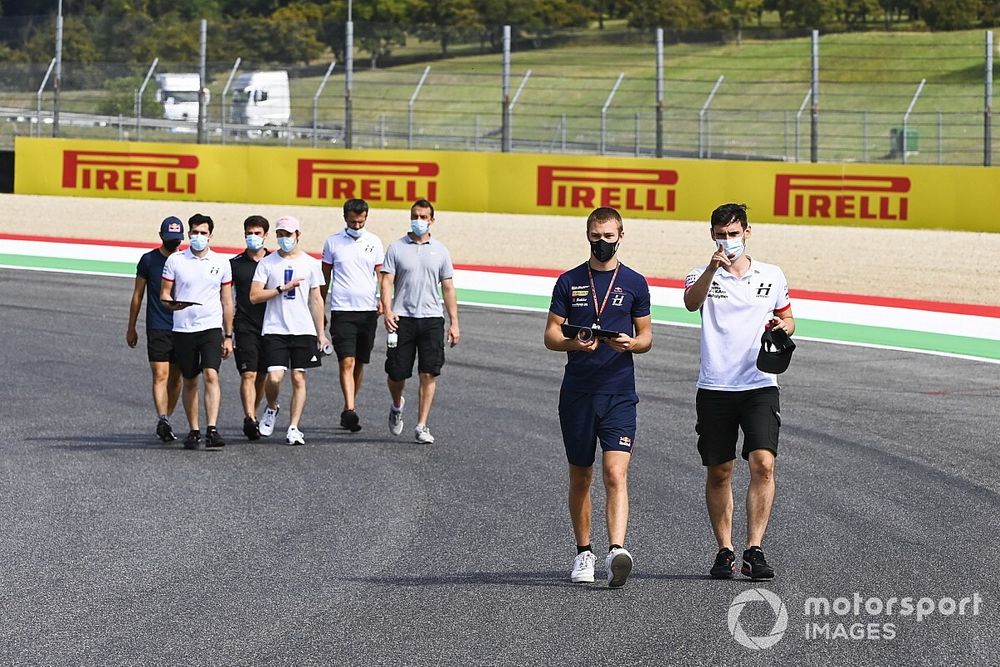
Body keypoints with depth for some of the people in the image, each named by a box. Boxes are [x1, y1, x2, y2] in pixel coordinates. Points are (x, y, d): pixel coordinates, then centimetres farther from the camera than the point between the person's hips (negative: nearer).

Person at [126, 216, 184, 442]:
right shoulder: (148, 260, 2)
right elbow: (137, 295, 8)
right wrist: (131, 328, 9)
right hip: (157, 328, -3)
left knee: (175, 378, 7)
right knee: (160, 375, -13)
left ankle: (165, 421, 18)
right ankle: (162, 420, -22)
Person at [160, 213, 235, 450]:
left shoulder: (221, 263, 6)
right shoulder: (175, 260, 3)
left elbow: (227, 302, 10)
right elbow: (164, 294, 6)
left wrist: (228, 336, 8)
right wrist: (171, 303, -19)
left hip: (211, 328, -1)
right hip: (183, 329, 1)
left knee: (211, 375, -17)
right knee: (190, 382, 7)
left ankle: (212, 430, -22)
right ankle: (194, 431, 17)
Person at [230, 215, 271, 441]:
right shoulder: (235, 264, 3)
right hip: (245, 327, -2)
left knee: (261, 377, 10)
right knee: (248, 375, -13)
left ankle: (252, 416, 24)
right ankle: (250, 419, -21)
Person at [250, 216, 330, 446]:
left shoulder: (310, 264, 8)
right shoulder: (267, 263, 3)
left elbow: (316, 300, 12)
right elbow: (254, 296, -2)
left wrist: (321, 333, 9)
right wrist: (283, 288, -11)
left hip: (304, 330, 1)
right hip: (274, 330, -1)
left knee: (299, 378, 0)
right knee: (274, 377, -13)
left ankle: (294, 428, 5)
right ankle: (271, 408, 18)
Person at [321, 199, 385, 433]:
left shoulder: (374, 242, 8)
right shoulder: (333, 242, 4)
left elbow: (381, 275, 12)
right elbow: (325, 277, 11)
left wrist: (382, 299, -5)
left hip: (368, 310, 2)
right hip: (342, 310, -2)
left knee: (359, 363, 9)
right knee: (347, 361, -14)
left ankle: (351, 404, 23)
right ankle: (350, 410, -23)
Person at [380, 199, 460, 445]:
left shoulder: (440, 251, 9)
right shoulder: (396, 248, 4)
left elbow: (448, 288, 11)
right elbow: (387, 281, -1)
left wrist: (454, 323, 6)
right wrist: (387, 310, -17)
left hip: (432, 318, 1)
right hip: (402, 318, -1)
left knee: (429, 373, -6)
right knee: (397, 372, 2)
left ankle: (422, 426, -1)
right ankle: (397, 406, 34)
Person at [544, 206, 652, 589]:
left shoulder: (635, 283, 6)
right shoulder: (569, 282, 7)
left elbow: (646, 336, 10)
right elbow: (550, 334, 5)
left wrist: (630, 343, -14)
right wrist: (572, 343, -17)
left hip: (618, 391, -2)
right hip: (576, 392, 2)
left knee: (615, 474, -16)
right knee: (580, 477, 10)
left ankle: (616, 551, -30)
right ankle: (583, 553, 23)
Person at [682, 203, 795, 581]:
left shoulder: (772, 276, 9)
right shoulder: (703, 276, 3)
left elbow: (788, 319, 22)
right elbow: (691, 302, -20)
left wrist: (783, 327, -2)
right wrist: (712, 267, -36)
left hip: (760, 385, 0)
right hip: (715, 388, 0)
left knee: (763, 463, -15)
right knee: (718, 472, 5)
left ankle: (754, 551, -14)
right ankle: (724, 552, 15)